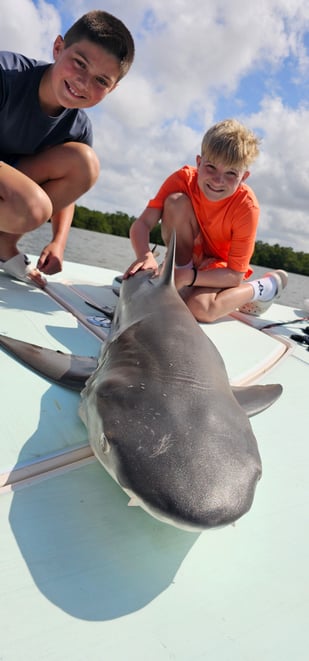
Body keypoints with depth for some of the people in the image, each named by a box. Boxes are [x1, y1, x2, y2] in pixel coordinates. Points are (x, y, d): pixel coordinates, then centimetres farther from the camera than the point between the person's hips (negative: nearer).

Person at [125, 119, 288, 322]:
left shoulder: (247, 207, -28)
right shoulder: (183, 179, -22)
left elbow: (236, 274, -27)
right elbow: (142, 224, -25)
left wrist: (189, 276, -41)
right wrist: (146, 255, -47)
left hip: (220, 264, -2)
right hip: (188, 253, 2)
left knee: (199, 308, -35)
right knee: (176, 201, -25)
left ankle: (260, 289, -5)